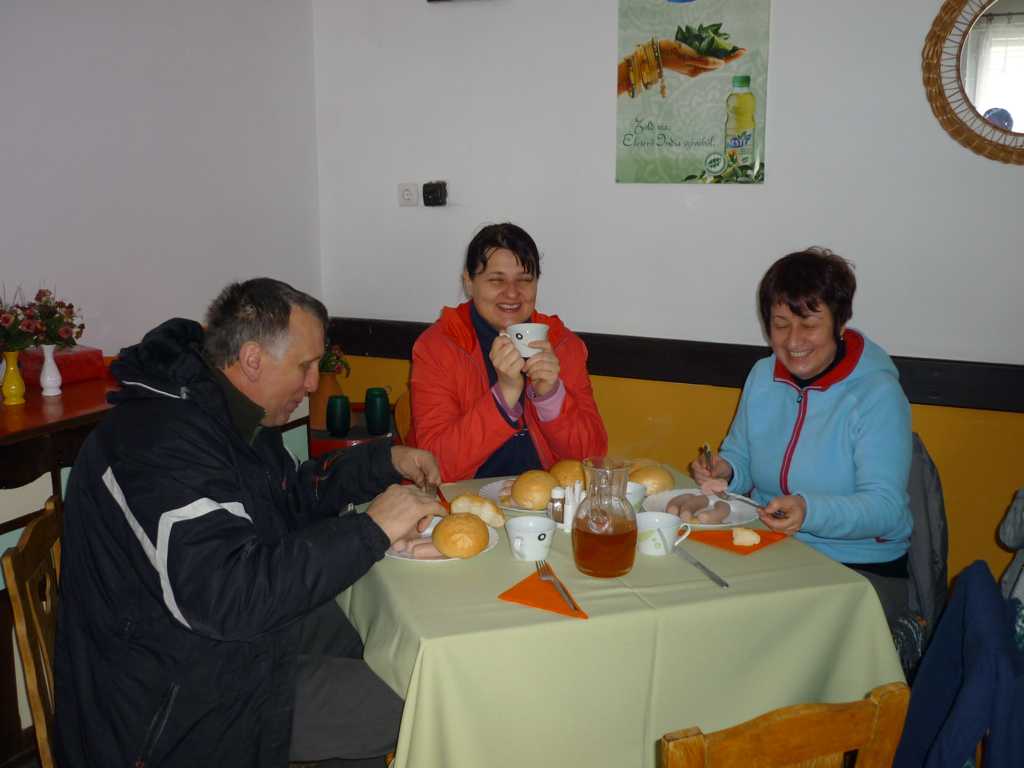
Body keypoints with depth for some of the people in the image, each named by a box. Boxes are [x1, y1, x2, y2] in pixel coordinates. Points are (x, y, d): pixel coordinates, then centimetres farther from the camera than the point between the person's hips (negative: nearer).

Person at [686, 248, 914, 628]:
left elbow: (885, 508, -18)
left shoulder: (878, 394, -12)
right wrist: (726, 470, -7)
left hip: (863, 569, -4)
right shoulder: (762, 376, 7)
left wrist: (809, 511, -35)